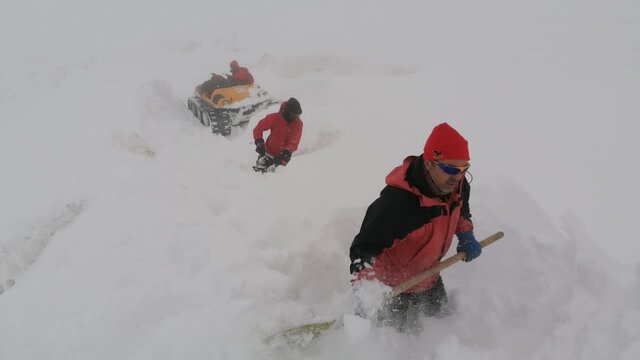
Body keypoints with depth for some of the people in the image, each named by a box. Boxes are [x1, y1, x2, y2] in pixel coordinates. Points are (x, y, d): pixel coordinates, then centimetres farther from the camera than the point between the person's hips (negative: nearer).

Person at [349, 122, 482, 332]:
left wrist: (466, 235, 0)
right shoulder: (396, 202, -40)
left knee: (440, 315, 30)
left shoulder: (457, 184, -16)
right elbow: (365, 246, -36)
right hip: (395, 284, -7)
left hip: (430, 275, 8)